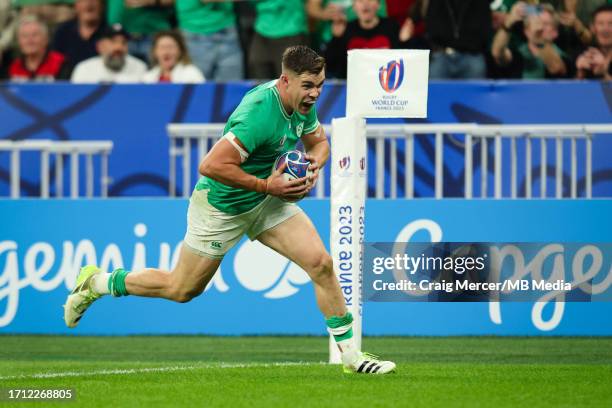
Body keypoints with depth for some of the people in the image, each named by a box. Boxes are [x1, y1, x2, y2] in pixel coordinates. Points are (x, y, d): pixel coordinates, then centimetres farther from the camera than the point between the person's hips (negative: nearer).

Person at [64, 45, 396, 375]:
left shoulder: (302, 103, -7)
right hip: (222, 207, -7)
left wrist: (315, 163, -9)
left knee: (321, 264, -8)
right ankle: (97, 282, 30)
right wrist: (266, 185, -32)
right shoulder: (259, 115, -35)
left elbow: (318, 141, 14)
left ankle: (350, 354, 1)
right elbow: (210, 165, -38)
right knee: (182, 290, 10)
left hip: (267, 200, 7)